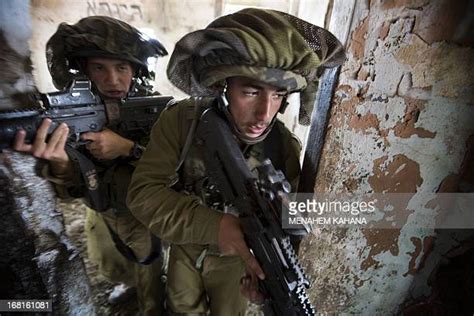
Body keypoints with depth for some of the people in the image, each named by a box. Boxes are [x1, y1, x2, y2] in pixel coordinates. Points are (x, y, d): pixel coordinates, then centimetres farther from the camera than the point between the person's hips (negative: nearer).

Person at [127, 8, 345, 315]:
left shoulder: (285, 146, -23)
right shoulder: (179, 121, -25)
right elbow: (144, 191, -29)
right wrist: (212, 225, -44)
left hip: (235, 256, 0)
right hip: (185, 246, 1)